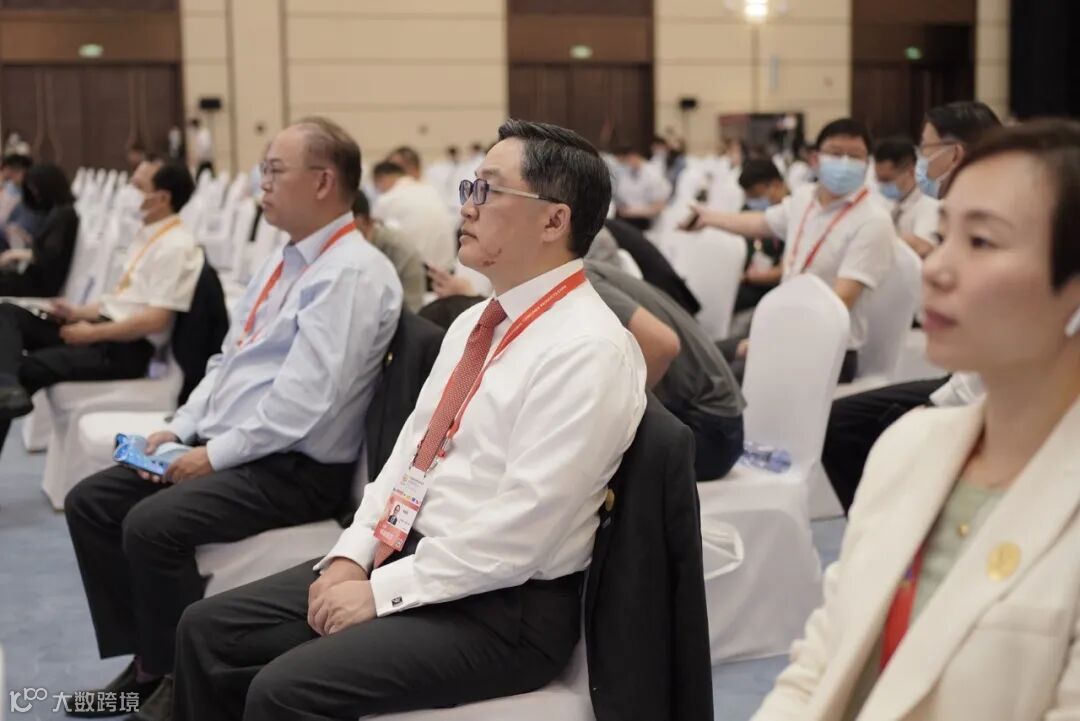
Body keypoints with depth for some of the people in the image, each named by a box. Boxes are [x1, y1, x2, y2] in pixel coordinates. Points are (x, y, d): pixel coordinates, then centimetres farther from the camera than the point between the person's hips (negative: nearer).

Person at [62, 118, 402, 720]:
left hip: (294, 468, -10)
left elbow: (304, 398, -23)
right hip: (225, 446, 10)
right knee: (91, 502, 3)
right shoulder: (286, 260, 15)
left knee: (153, 523, -27)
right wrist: (181, 429, 7)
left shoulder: (353, 274, -16)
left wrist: (215, 455, -17)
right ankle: (146, 663, 10)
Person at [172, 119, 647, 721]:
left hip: (502, 607, -9)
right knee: (210, 630, 3)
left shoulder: (588, 351, -19)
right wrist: (350, 556, -1)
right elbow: (411, 450, 13)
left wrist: (382, 592, -17)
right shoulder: (475, 322, 12)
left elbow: (519, 529, -23)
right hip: (409, 559, 9)